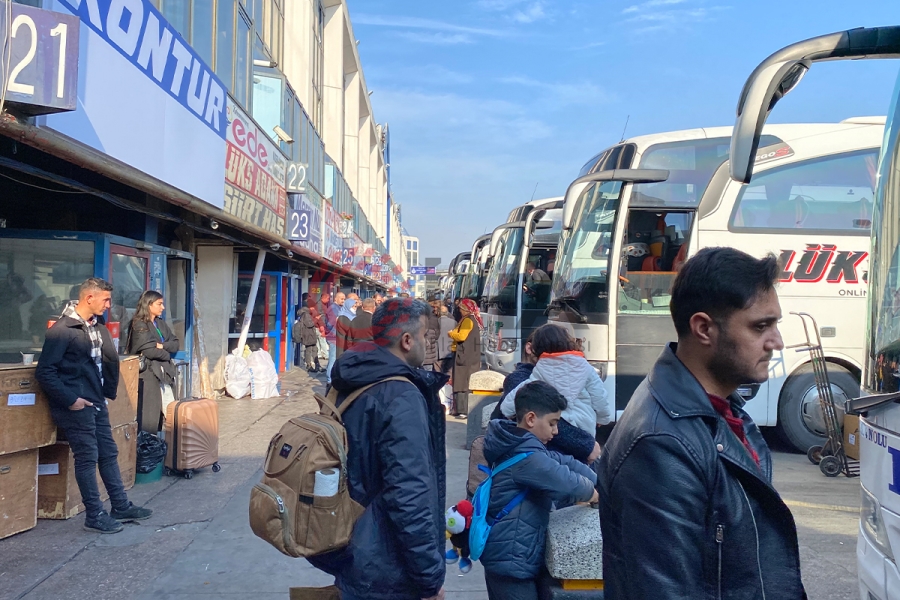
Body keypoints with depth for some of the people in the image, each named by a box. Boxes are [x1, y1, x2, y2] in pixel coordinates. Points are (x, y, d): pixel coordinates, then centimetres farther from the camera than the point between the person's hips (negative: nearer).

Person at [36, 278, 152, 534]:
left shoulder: (98, 328, 10)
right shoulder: (62, 329, -15)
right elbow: (44, 371, -17)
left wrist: (109, 392, 8)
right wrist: (69, 400, -17)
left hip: (97, 402, 8)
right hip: (76, 406, -8)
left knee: (108, 454, 13)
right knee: (88, 458, -2)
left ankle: (121, 507, 22)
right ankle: (94, 515, 9)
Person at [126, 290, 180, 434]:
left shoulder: (160, 323, 15)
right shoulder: (139, 325, -8)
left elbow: (175, 344, 8)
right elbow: (149, 350, -18)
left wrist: (162, 346, -11)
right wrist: (166, 354, -2)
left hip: (162, 373, 8)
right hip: (148, 373, -7)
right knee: (149, 414, -5)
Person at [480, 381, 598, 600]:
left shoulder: (518, 447, 10)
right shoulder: (525, 456, -23)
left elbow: (564, 463, 9)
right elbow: (568, 484, -25)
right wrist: (594, 493, -4)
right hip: (511, 560, -10)